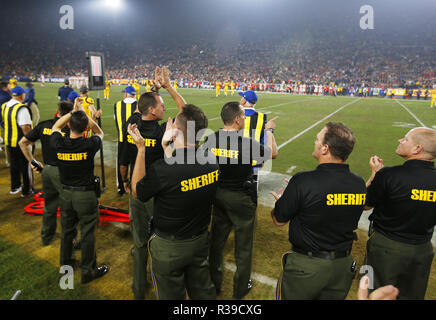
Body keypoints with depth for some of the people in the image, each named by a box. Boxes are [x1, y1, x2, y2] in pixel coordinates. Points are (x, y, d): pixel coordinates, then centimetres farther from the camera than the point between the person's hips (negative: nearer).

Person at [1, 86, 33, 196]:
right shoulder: (21, 108, -21)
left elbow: (5, 121, 16)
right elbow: (25, 127, -25)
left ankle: (15, 187, 35)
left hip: (9, 141, 8)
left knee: (14, 164, 22)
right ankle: (27, 190, 16)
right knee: (26, 166, 6)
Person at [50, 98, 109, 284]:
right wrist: (83, 114, -1)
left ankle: (65, 263, 42)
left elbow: (55, 127, 12)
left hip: (66, 193, 4)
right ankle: (88, 271, 21)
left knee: (67, 230, 22)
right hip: (86, 194, -4)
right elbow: (99, 133, 3)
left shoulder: (58, 144, -12)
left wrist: (73, 112, 7)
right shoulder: (89, 145, -21)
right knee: (87, 234, 8)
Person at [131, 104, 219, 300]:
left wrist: (141, 148, -11)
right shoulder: (211, 162, -14)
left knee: (171, 295, 21)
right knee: (203, 291, 26)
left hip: (169, 247, -4)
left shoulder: (162, 168, -32)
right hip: (200, 240, 5)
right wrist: (167, 147, 9)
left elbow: (137, 192, -11)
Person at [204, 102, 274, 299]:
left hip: (218, 194, 5)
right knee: (243, 245, 15)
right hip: (242, 198, -4)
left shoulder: (211, 140, -10)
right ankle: (240, 289, 33)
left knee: (216, 241, 20)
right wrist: (269, 132, 11)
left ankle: (214, 284, 38)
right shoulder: (248, 144, -22)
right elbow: (272, 153, -4)